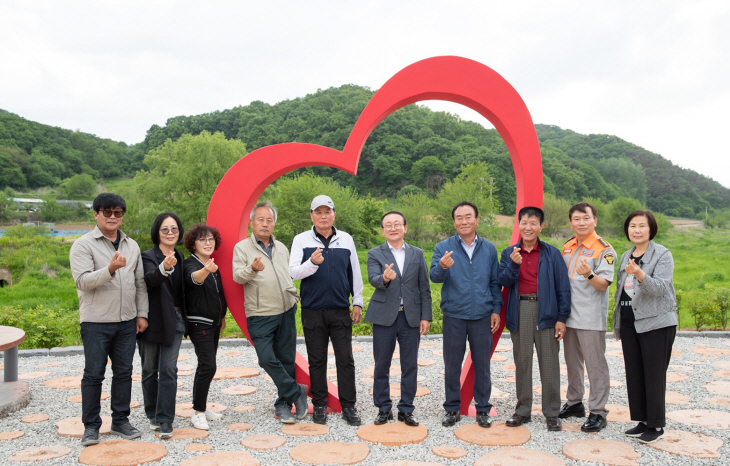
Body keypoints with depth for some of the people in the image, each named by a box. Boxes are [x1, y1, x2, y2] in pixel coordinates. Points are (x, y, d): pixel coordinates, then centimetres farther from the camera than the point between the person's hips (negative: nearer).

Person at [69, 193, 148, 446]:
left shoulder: (132, 245, 11)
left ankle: (120, 420, 22)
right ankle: (91, 426, 15)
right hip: (96, 322, -4)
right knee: (93, 374, 3)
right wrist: (110, 269, -30)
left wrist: (142, 313, 8)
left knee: (124, 372, 10)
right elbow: (82, 281, -16)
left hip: (127, 321, 5)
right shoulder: (83, 245, -4)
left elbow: (140, 283, 14)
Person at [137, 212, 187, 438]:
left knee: (169, 369, -3)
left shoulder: (179, 257, 8)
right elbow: (150, 279, -31)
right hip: (152, 320, -3)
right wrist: (164, 268, -51)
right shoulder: (148, 256, -9)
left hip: (174, 320, 3)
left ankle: (165, 420, 0)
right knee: (150, 370, 9)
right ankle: (153, 415, 26)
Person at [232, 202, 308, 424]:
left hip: (286, 312, 4)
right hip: (260, 315, -4)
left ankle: (283, 404, 20)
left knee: (287, 360, 6)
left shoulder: (281, 248, 16)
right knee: (267, 359, -14)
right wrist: (252, 269, -32)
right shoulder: (242, 247, 1)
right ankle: (297, 392, 4)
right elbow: (237, 276, -12)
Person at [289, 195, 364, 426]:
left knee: (346, 360, 2)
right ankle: (319, 405, 20)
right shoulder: (301, 240, 3)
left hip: (340, 311, 1)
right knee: (317, 361, 8)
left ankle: (348, 406, 12)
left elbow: (355, 273, 13)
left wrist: (357, 303, 10)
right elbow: (293, 272, -6)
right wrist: (312, 263, -25)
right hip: (313, 311, -1)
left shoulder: (346, 239, 8)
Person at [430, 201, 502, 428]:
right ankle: (452, 409, 20)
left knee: (482, 365, 7)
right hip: (454, 316, -1)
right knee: (452, 365, 7)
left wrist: (496, 309, 3)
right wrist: (443, 267, -33)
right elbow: (435, 277, -11)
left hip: (482, 316, 1)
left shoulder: (489, 249, 7)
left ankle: (483, 409, 21)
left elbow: (495, 282, 10)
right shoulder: (443, 247, 1)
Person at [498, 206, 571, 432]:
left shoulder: (552, 253, 3)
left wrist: (562, 318, -3)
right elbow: (504, 281, -1)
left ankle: (552, 413, 15)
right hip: (519, 312, 2)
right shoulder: (509, 253, 8)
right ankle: (522, 410, 20)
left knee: (549, 364, 3)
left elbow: (563, 287, 2)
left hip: (546, 311, -2)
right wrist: (513, 264, -18)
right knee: (522, 363, 9)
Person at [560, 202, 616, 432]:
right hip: (569, 315, 7)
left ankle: (598, 412, 9)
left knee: (595, 365, 0)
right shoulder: (567, 247, 11)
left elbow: (603, 285, -15)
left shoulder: (604, 249, -8)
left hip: (591, 318, -7)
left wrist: (589, 275, -34)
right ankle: (574, 403, 31)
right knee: (572, 362, 17)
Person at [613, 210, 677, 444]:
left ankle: (656, 425, 12)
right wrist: (617, 324, 18)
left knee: (654, 375, 0)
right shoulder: (626, 257, 12)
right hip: (629, 324, 7)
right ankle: (643, 420, 23)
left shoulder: (662, 254, -8)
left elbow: (660, 287, -20)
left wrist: (639, 275, -38)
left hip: (656, 323, -6)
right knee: (634, 374, 11)